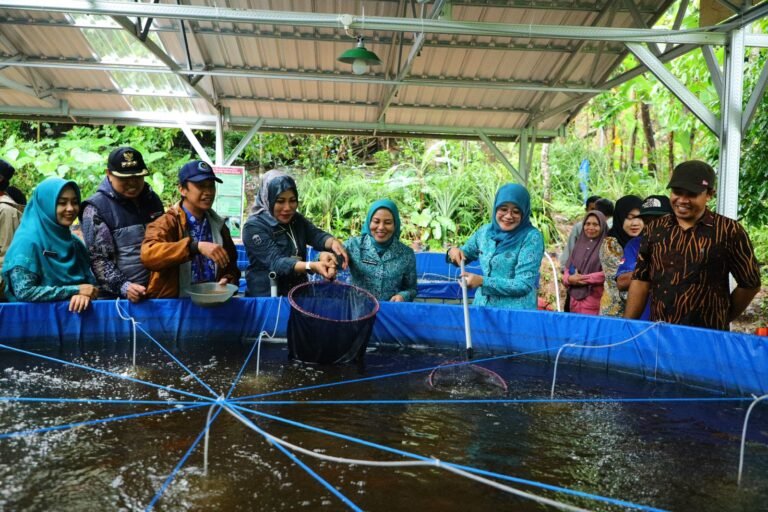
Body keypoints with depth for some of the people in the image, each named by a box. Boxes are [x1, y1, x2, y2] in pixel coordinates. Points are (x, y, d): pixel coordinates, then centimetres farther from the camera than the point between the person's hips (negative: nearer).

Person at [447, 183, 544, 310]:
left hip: (517, 312, -4)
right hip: (482, 306, 5)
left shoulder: (532, 237, -13)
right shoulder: (485, 231, 2)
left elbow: (524, 285, -17)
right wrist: (454, 251, -6)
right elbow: (464, 254, 17)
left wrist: (482, 281, -22)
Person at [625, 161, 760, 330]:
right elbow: (641, 280, 5)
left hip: (707, 335, -3)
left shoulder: (729, 231, -7)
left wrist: (721, 321, 7)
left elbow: (750, 283, 1)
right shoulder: (654, 229, 4)